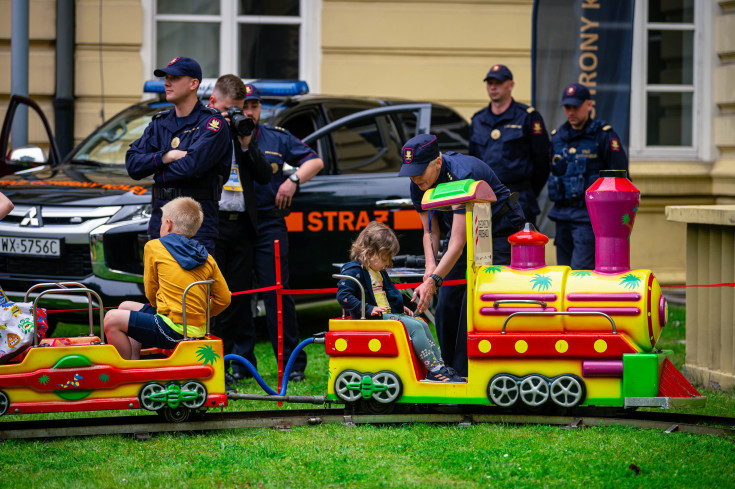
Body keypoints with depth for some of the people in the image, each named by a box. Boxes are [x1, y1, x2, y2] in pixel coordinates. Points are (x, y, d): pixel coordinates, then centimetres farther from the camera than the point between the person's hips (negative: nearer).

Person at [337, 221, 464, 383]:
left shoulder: (379, 272, 20)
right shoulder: (354, 271, -12)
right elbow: (342, 295, -22)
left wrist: (400, 308, 18)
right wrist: (369, 309, -25)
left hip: (388, 315, 10)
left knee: (422, 324, 1)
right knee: (414, 327, -20)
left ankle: (439, 365, -1)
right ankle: (434, 370, -21)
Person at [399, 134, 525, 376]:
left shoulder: (463, 176, -35)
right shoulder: (418, 184, -12)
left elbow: (457, 243, -37)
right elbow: (430, 231, -2)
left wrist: (433, 281, -44)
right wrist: (430, 267, -21)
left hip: (500, 231, -7)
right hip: (466, 230, 7)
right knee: (447, 304, 0)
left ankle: (465, 374, -17)